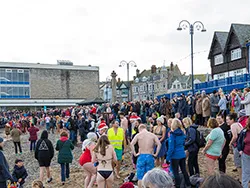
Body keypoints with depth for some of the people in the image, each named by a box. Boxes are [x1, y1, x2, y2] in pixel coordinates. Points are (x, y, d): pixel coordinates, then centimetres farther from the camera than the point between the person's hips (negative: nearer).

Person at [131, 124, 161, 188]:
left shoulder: (138, 135, 2)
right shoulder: (152, 135, 6)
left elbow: (132, 144, -10)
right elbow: (159, 144, -6)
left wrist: (134, 153, -5)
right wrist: (156, 154, -2)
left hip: (141, 156, -1)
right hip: (150, 156, 2)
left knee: (140, 177, 6)